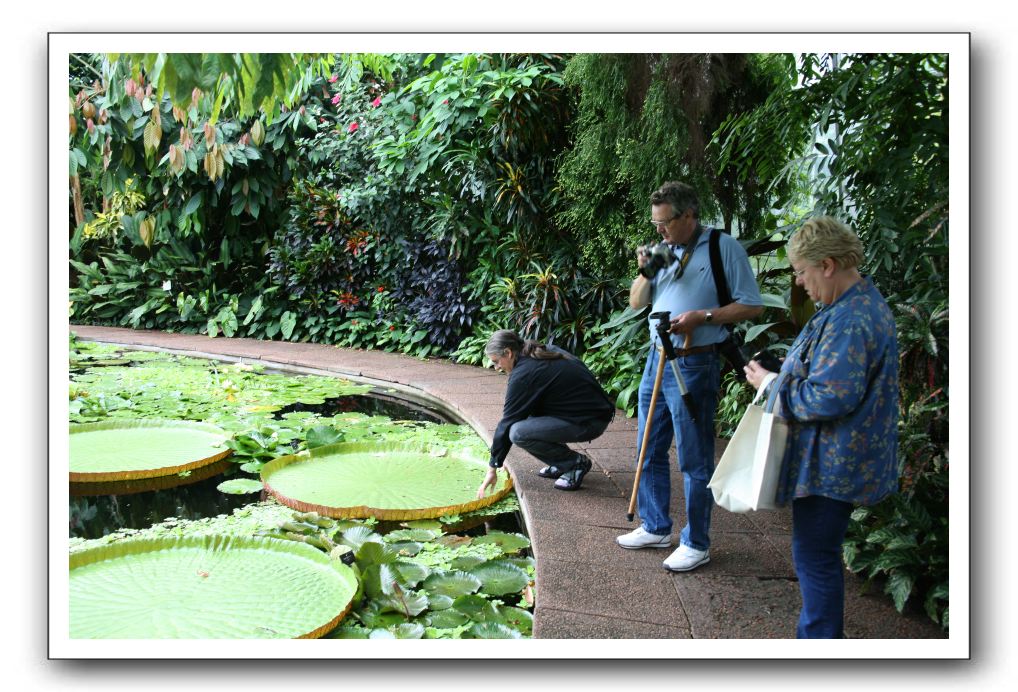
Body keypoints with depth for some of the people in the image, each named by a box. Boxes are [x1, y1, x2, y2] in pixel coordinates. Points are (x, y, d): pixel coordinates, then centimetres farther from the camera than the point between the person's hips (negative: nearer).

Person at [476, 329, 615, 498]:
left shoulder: (523, 374, -15)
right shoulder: (547, 352, 10)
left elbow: (508, 422, -10)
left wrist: (492, 469, -3)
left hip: (590, 421, -10)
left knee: (518, 433, -19)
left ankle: (576, 463, -3)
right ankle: (561, 464, 15)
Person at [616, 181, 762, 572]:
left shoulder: (724, 247, -7)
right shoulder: (666, 251, 12)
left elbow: (752, 305, -9)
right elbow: (636, 304, 16)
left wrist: (701, 316, -18)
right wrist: (645, 273, -2)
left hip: (694, 366, -7)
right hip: (657, 360, 8)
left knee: (694, 459, 1)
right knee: (649, 451, 15)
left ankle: (696, 544, 14)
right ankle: (655, 528, 29)